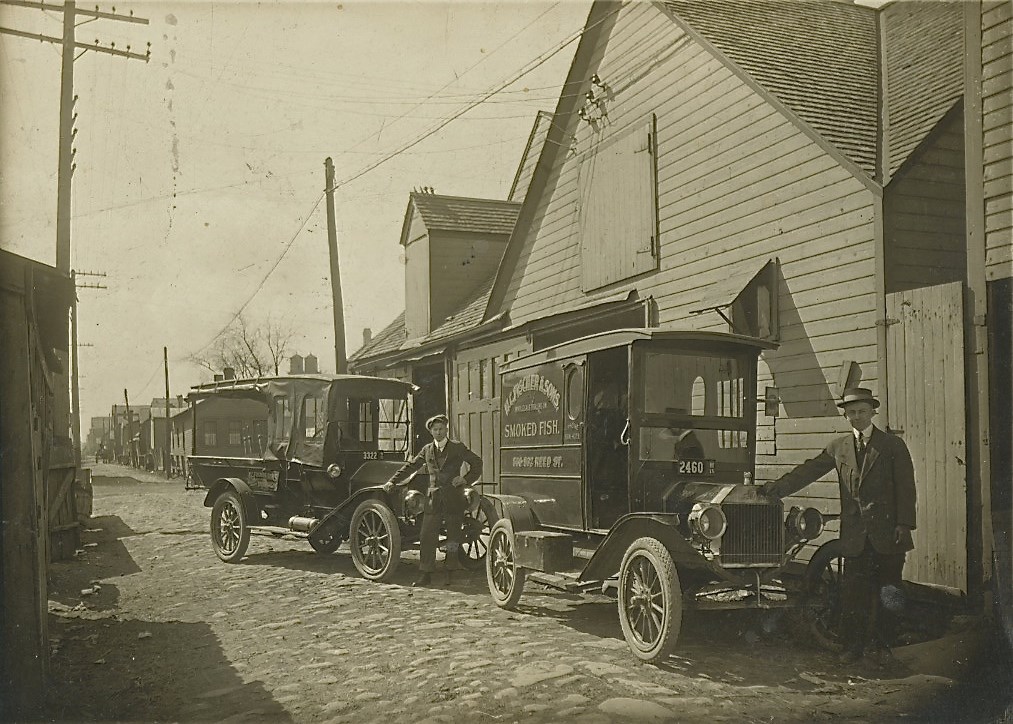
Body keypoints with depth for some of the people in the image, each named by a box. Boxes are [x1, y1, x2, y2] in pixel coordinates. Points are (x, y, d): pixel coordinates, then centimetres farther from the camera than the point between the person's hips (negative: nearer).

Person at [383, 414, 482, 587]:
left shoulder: (458, 448, 3)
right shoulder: (427, 450, 11)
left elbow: (477, 463, 7)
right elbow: (410, 466, 14)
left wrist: (466, 478, -5)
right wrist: (393, 481, 8)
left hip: (453, 499, -2)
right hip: (433, 499, 2)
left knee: (453, 538, 3)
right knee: (426, 537, -2)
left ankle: (451, 573, 14)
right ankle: (425, 574, 5)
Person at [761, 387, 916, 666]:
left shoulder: (893, 445, 3)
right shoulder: (838, 448, 11)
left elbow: (905, 487, -1)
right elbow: (809, 470, 5)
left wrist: (904, 524, -10)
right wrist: (778, 487, -8)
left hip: (888, 533, -2)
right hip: (855, 535, 2)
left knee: (887, 593, 4)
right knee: (852, 592, 2)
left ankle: (880, 646, 16)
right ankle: (854, 646, 12)